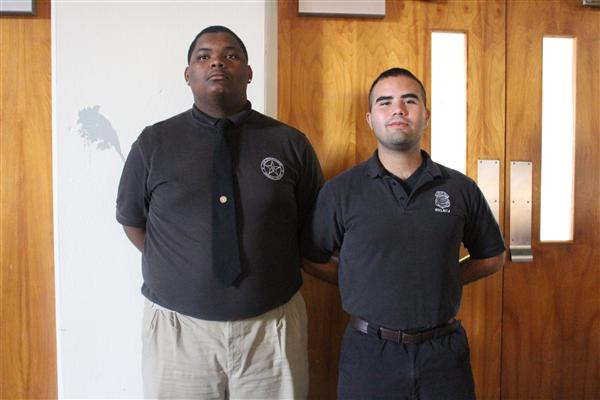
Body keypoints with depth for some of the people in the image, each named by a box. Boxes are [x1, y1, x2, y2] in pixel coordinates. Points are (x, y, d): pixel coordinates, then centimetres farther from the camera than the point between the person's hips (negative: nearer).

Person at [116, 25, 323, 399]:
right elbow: (133, 222, 9)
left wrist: (278, 271, -2)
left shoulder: (291, 143, -1)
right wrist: (183, 269, 1)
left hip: (273, 328, 1)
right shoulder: (154, 143, -1)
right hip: (179, 328, 0)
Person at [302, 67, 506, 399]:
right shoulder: (340, 191, -6)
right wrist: (365, 287, 0)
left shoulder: (461, 189, -1)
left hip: (444, 350, 1)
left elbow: (491, 258, 11)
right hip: (368, 352, -1)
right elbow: (314, 260, 2)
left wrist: (440, 283, 2)